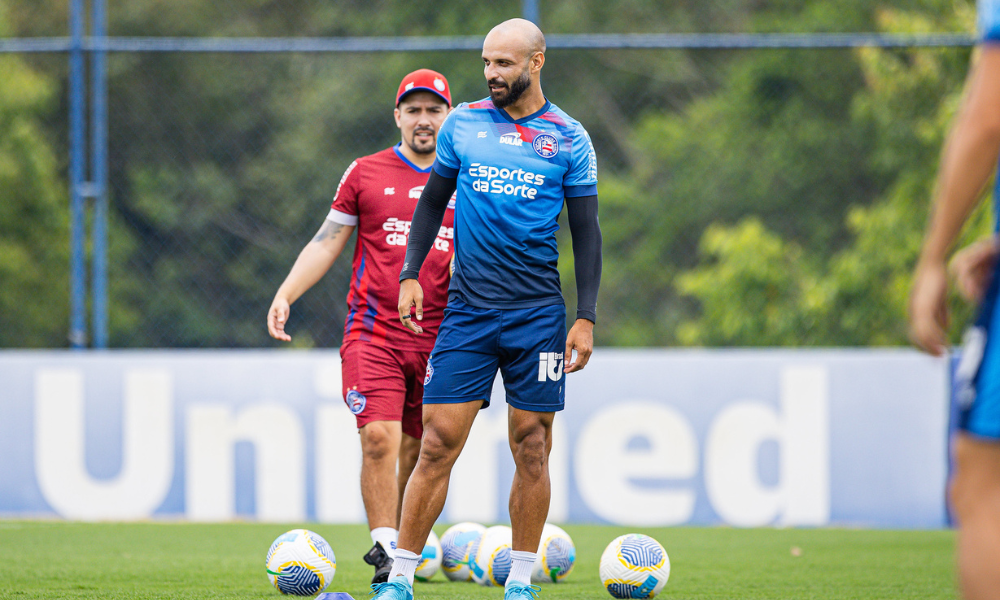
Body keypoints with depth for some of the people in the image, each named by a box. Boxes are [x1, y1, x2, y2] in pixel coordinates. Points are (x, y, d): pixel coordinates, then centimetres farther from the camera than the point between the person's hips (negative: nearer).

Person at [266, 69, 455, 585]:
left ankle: (402, 552, 18)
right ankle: (385, 549, -20)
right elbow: (327, 243, 10)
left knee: (419, 450, 6)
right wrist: (285, 293, 0)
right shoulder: (365, 173, 8)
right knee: (378, 438, -18)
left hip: (440, 338, 2)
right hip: (373, 330, -2)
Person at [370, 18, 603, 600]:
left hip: (538, 313, -1)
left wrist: (586, 317, -2)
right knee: (438, 445, -5)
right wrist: (411, 275, 5)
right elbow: (433, 202, 16)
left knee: (532, 450, 2)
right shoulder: (463, 123, 6)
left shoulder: (569, 138, 2)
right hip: (467, 311, 1)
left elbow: (586, 231, 4)